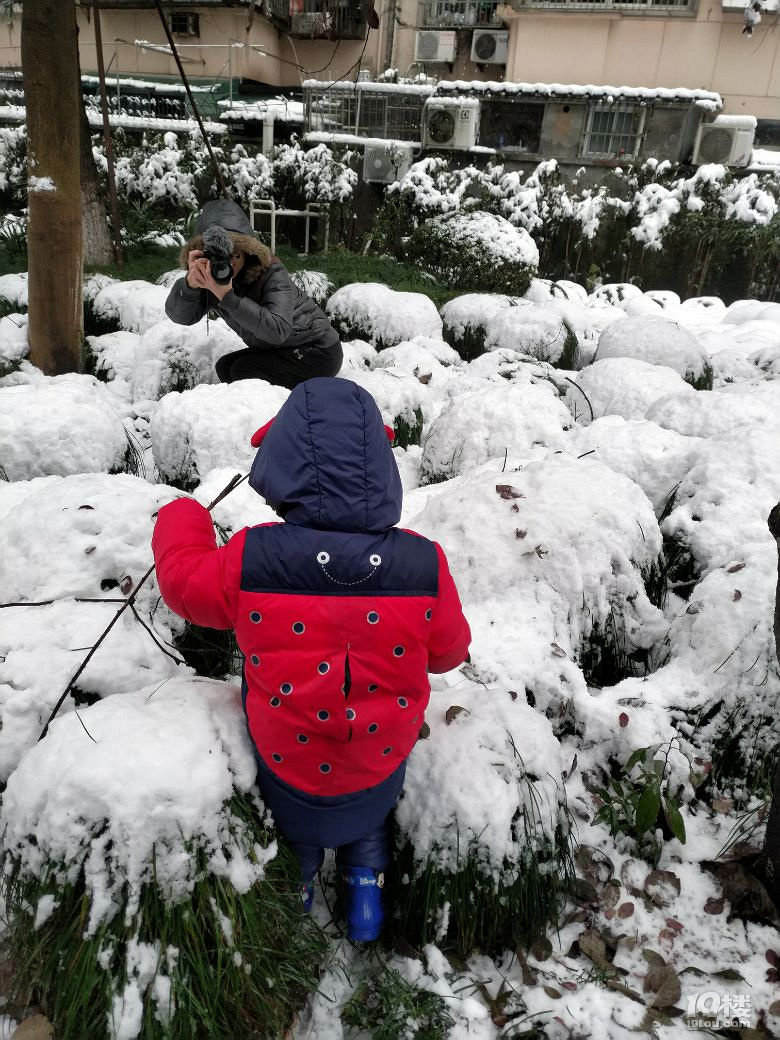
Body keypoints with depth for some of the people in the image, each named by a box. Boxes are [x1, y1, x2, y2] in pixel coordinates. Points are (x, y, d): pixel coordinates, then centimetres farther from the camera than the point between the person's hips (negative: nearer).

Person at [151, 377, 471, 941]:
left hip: (287, 758, 0)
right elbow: (448, 650, -10)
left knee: (293, 816, 38)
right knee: (371, 809, 39)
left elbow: (183, 580, -9)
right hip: (380, 760, 1)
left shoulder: (250, 561, -33)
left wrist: (180, 517, 11)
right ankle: (366, 882, 52)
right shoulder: (424, 567, -31)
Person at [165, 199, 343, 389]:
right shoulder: (213, 277, -6)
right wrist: (190, 283, -39)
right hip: (279, 350, 8)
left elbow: (278, 330, -40)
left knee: (244, 370, -20)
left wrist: (227, 296, -45)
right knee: (225, 367, 1)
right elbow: (179, 316, -18)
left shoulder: (272, 273, -25)